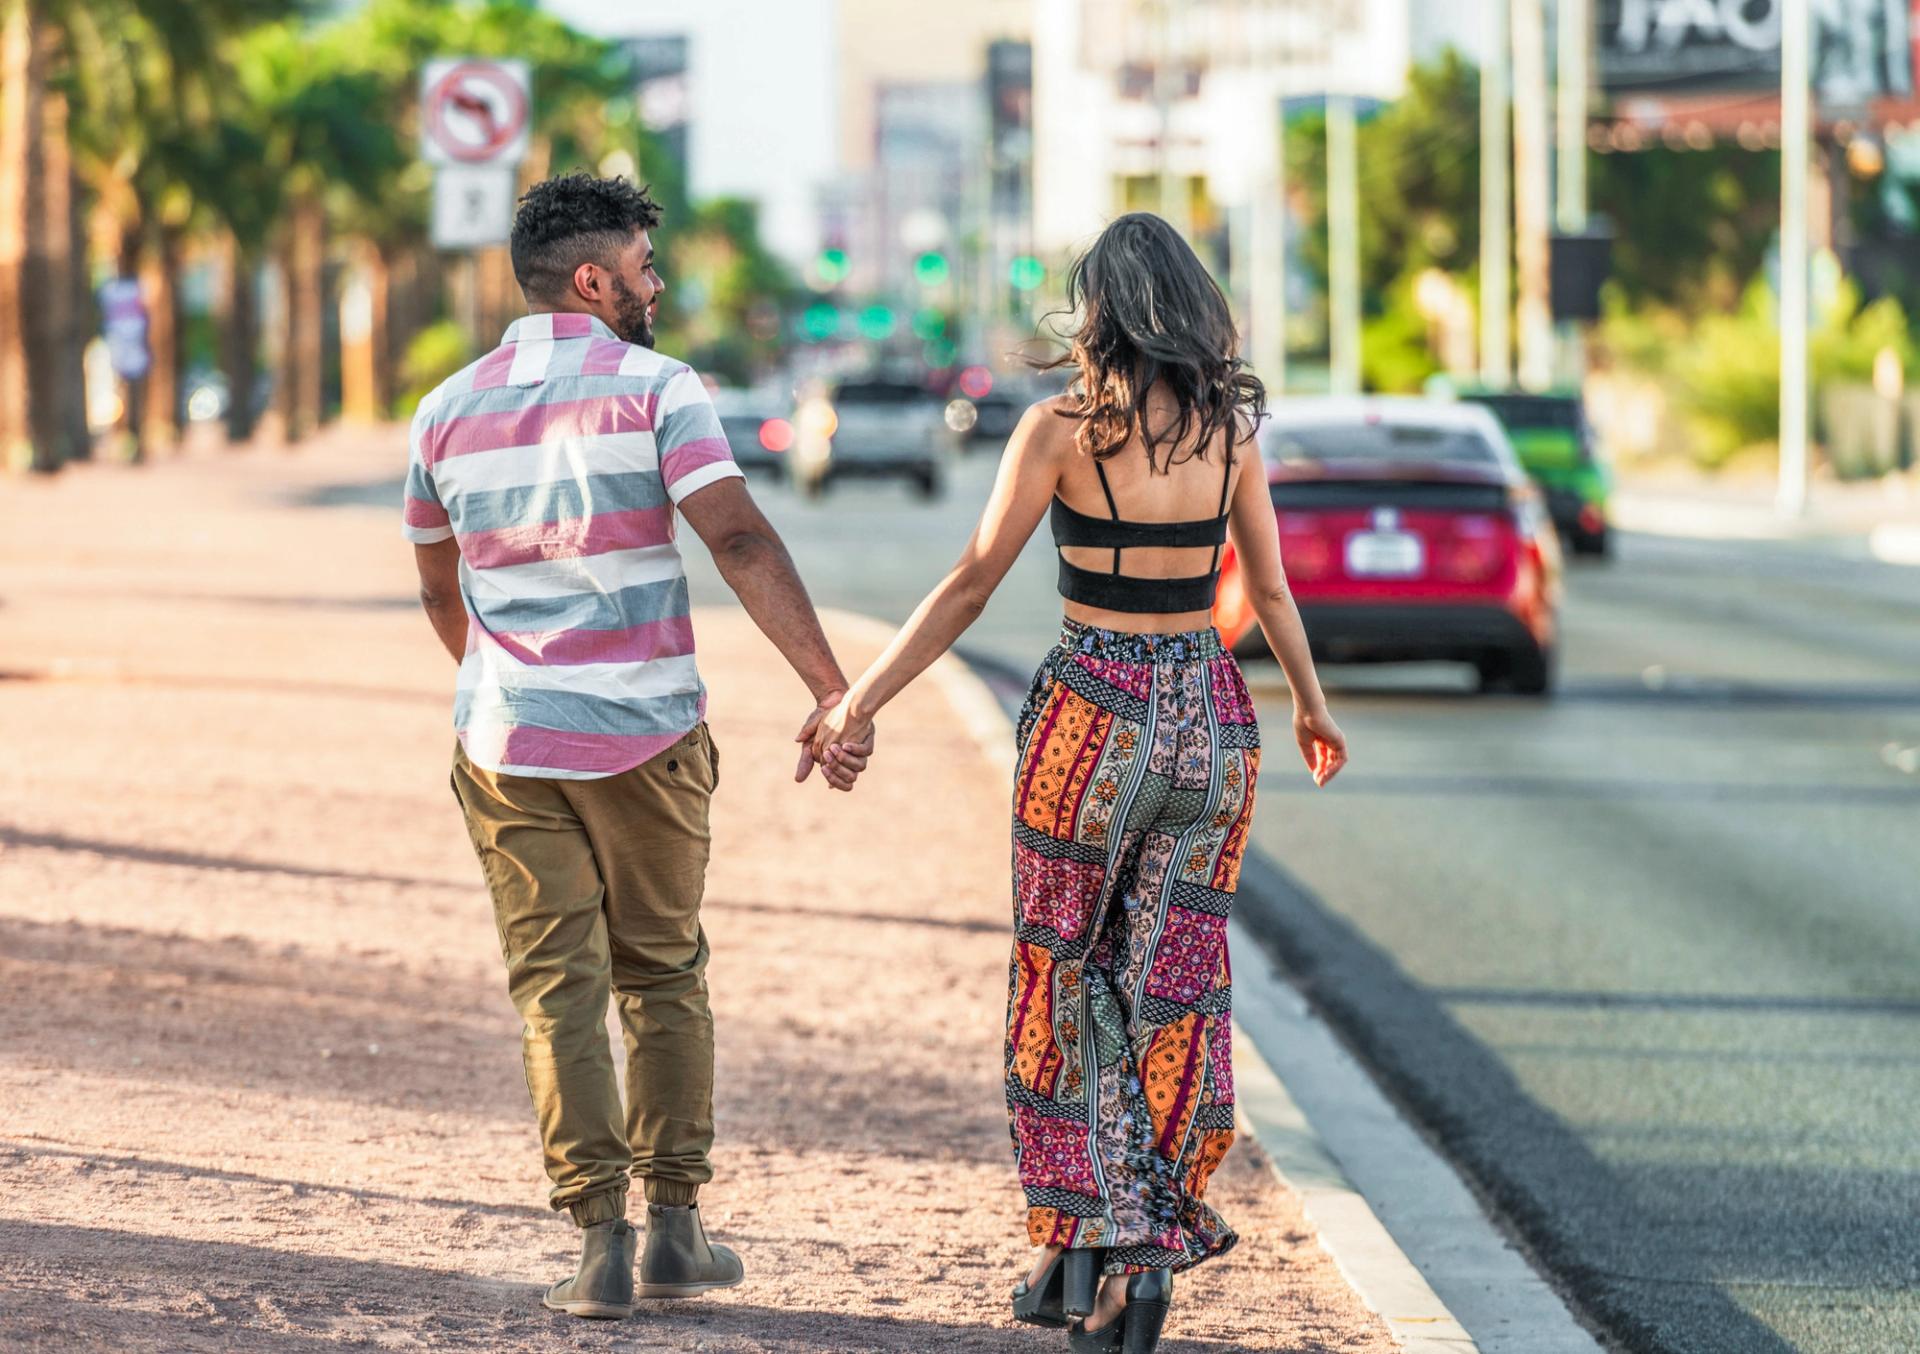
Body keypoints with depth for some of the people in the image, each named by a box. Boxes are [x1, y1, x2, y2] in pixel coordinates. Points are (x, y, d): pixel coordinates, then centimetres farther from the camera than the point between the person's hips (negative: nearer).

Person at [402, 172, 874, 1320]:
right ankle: (676, 1226, 13)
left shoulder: (450, 411, 6)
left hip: (509, 744, 2)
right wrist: (833, 688, -21)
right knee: (664, 975, 14)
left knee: (558, 993, 4)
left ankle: (603, 1239, -3)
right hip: (648, 734, -2)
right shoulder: (654, 387, -7)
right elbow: (741, 543, -19)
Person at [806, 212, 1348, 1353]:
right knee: (1178, 985, 9)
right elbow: (1272, 590, 13)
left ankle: (1077, 1246, 6)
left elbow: (971, 586, -9)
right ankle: (1150, 1252, 5)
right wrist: (1313, 707, 29)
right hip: (1212, 715, 4)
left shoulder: (1064, 428, -9)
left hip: (1096, 713, -3)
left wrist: (860, 700, -3)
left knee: (1067, 982, 10)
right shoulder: (1232, 429, 3)